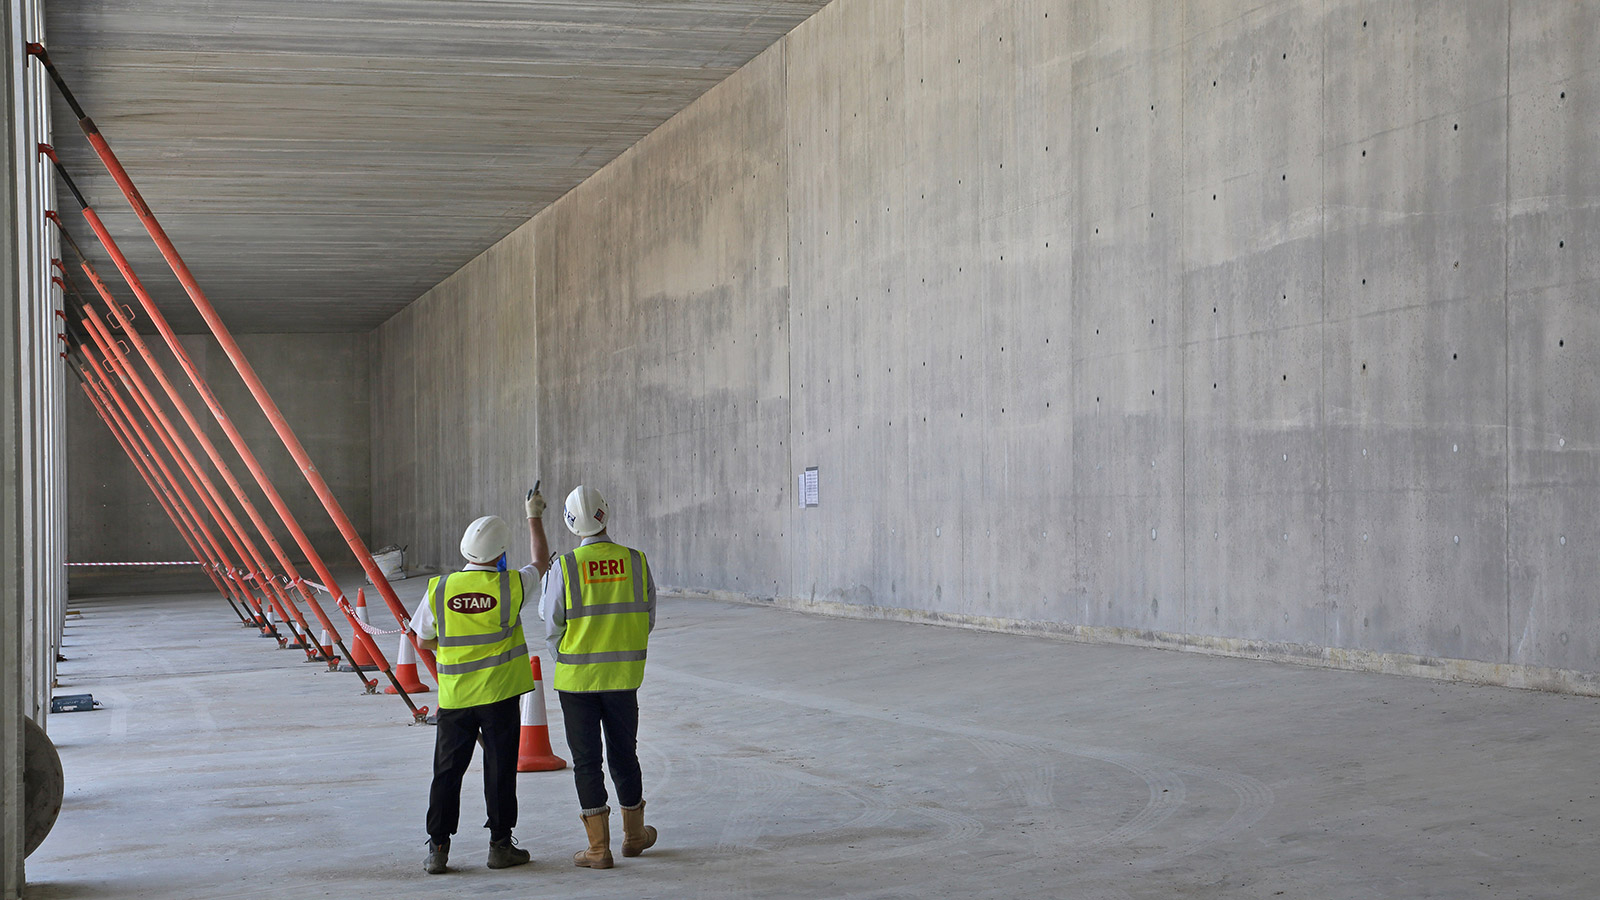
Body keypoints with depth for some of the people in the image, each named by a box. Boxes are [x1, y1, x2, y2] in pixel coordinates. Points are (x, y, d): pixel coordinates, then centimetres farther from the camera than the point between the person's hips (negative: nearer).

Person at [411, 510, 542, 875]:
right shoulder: (510, 586, -10)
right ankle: (500, 843, 10)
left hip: (454, 695, 2)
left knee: (447, 771, 9)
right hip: (499, 694, -2)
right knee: (499, 769, 6)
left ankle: (437, 847, 9)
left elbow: (424, 640, 7)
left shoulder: (438, 589, -5)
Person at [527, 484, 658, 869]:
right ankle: (634, 835, 30)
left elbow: (551, 626, -5)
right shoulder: (636, 562, -5)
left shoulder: (563, 567, -13)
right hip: (623, 676, 2)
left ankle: (599, 848, 6)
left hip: (576, 678, -2)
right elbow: (647, 620, 4)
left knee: (587, 761, 5)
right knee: (623, 755, 16)